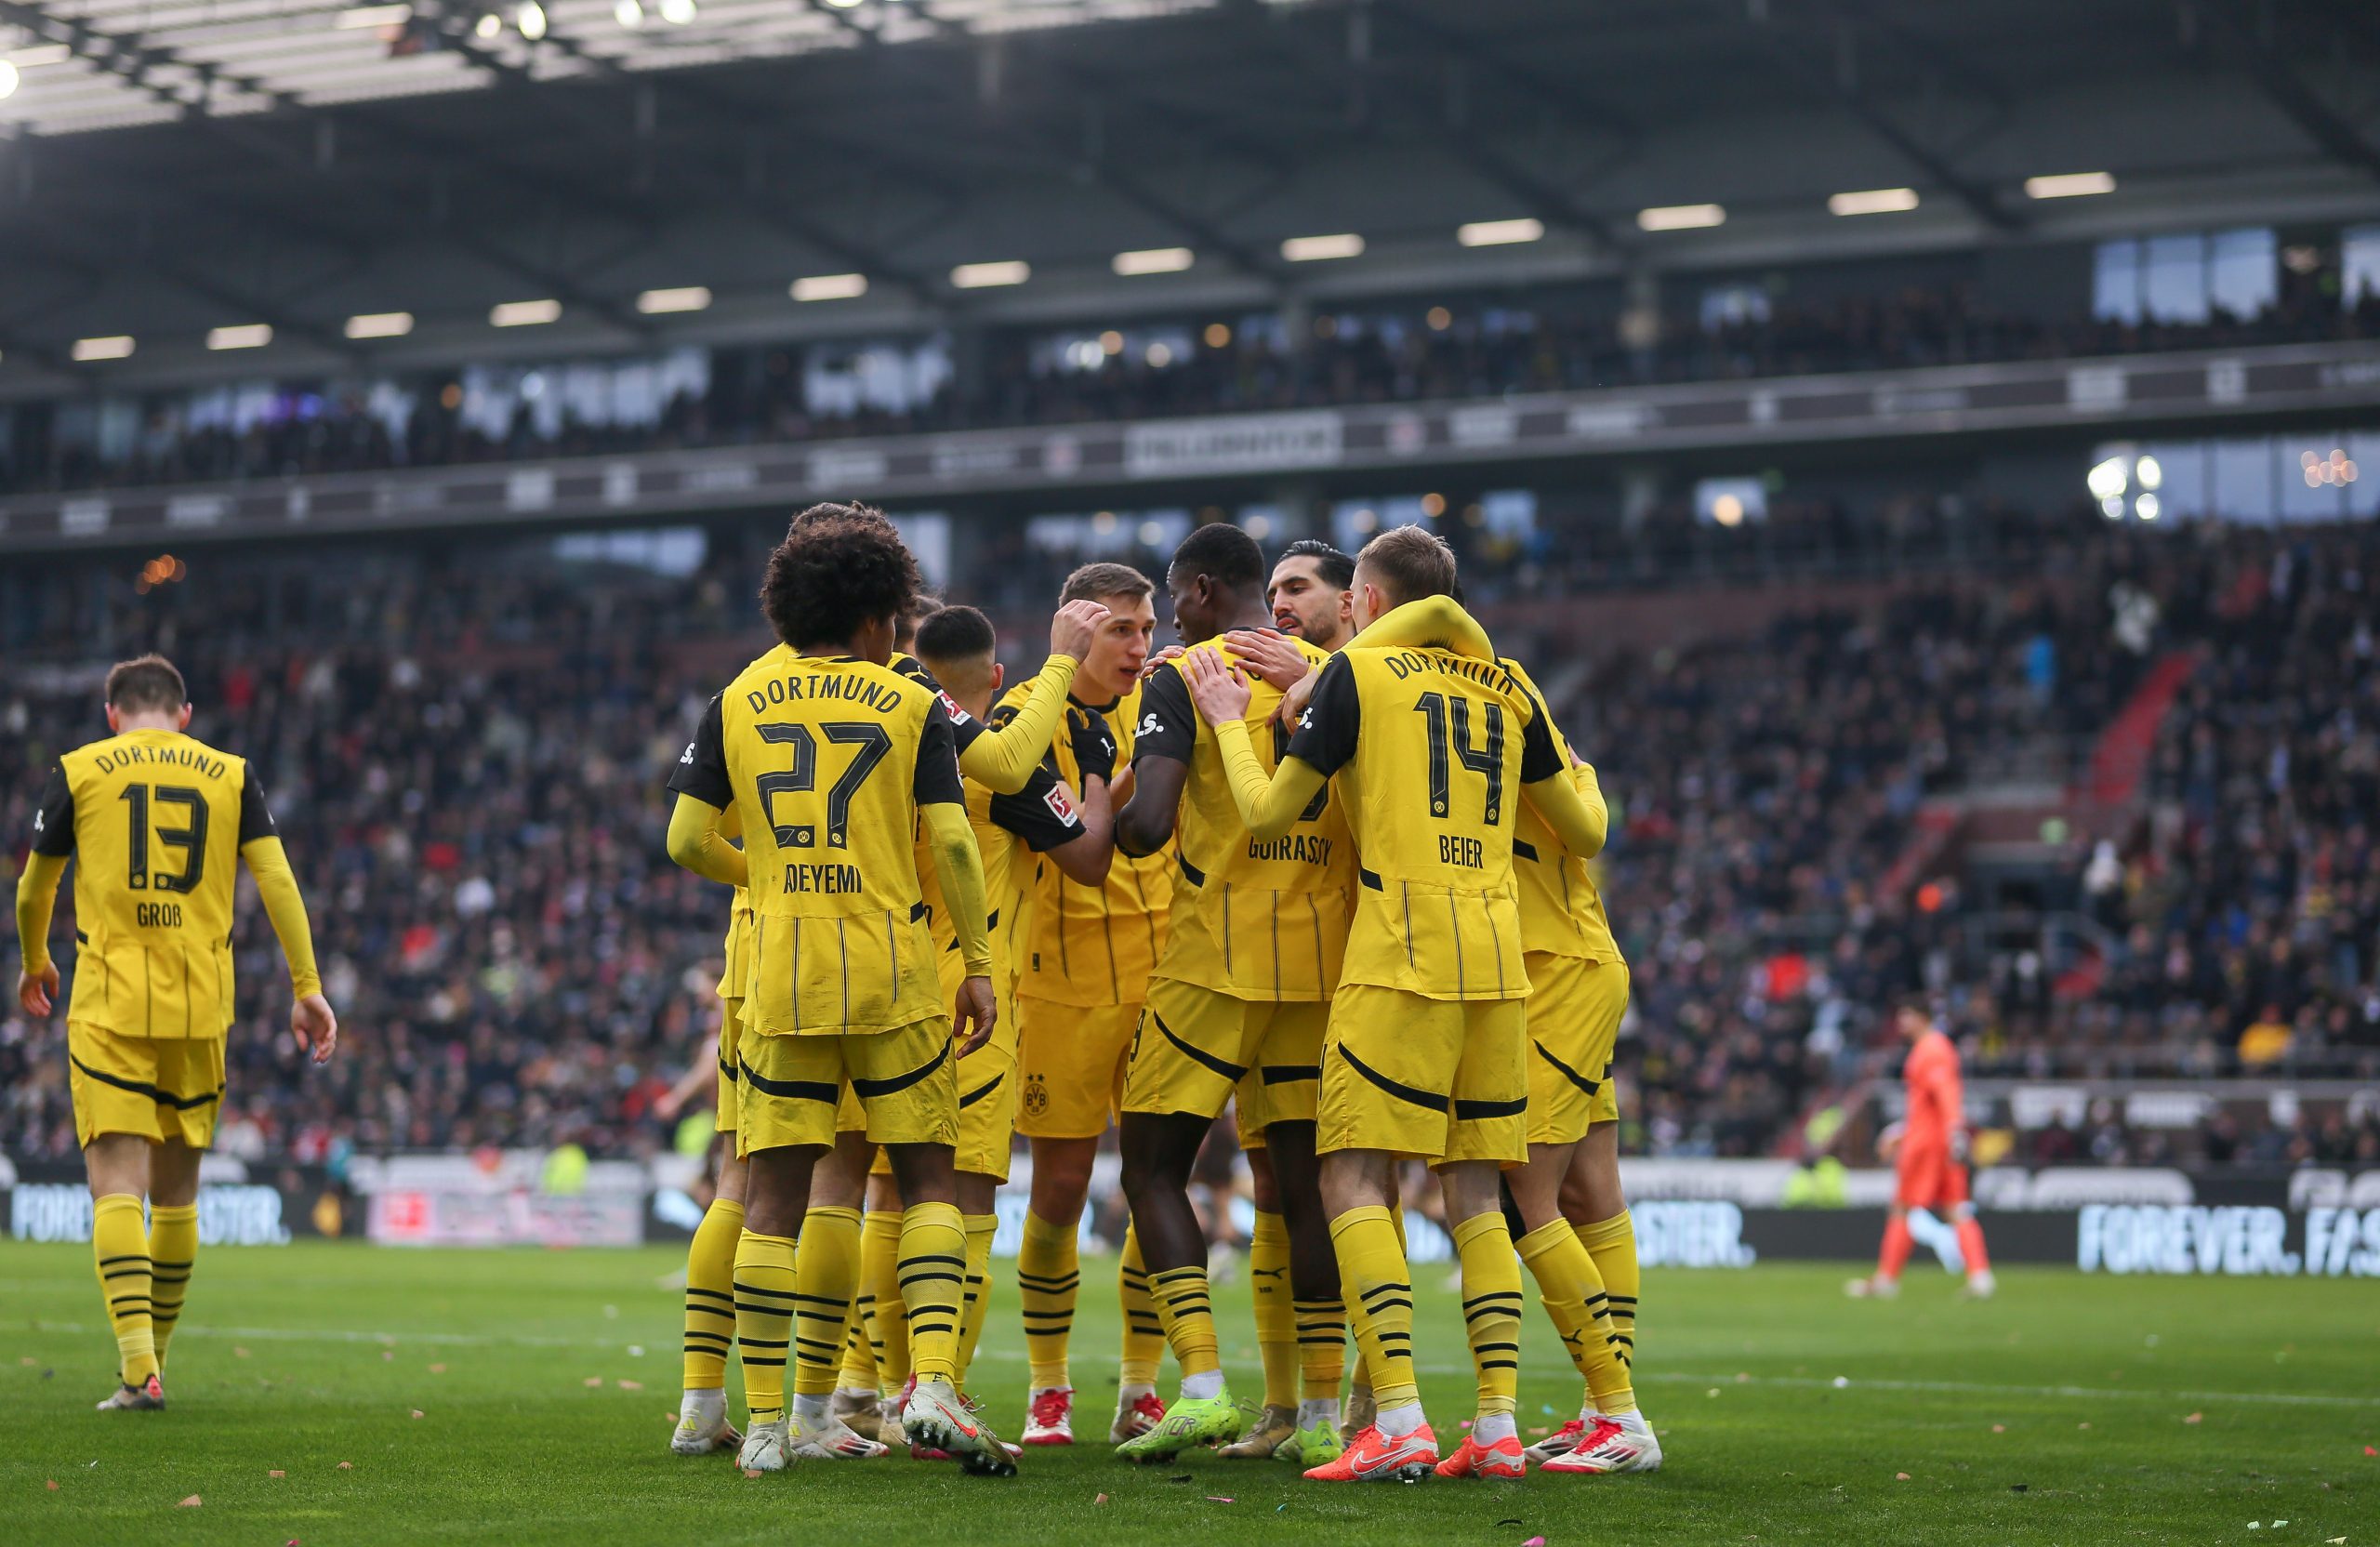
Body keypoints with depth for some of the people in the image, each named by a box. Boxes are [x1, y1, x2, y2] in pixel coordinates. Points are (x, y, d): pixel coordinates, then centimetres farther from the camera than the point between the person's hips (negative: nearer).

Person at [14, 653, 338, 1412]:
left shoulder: (78, 772, 5)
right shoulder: (231, 774, 9)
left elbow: (33, 892, 14)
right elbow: (276, 881, 1)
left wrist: (35, 965, 32)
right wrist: (307, 987, 3)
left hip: (109, 1007, -2)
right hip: (200, 1010, 2)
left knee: (116, 1188, -7)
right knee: (176, 1193, 14)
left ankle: (140, 1369, -20)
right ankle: (151, 1356, 24)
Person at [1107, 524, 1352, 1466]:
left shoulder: (1183, 678, -6)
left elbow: (1147, 827, -16)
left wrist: (1106, 809, 4)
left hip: (1217, 957, -5)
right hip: (1323, 961, 5)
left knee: (1152, 1166, 3)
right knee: (1303, 1178, 7)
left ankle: (1202, 1387, -10)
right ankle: (1318, 1414, 7)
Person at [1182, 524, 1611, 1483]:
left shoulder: (1358, 670, 2)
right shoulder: (1507, 689, 16)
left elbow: (1268, 815, 4)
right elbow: (1584, 832, 23)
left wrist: (1229, 723, 21)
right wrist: (1576, 773, 46)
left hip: (1402, 955, -5)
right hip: (1499, 959, 5)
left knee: (1355, 1179, -4)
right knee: (1475, 1192, 10)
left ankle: (1400, 1421, -16)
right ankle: (1497, 1427, 4)